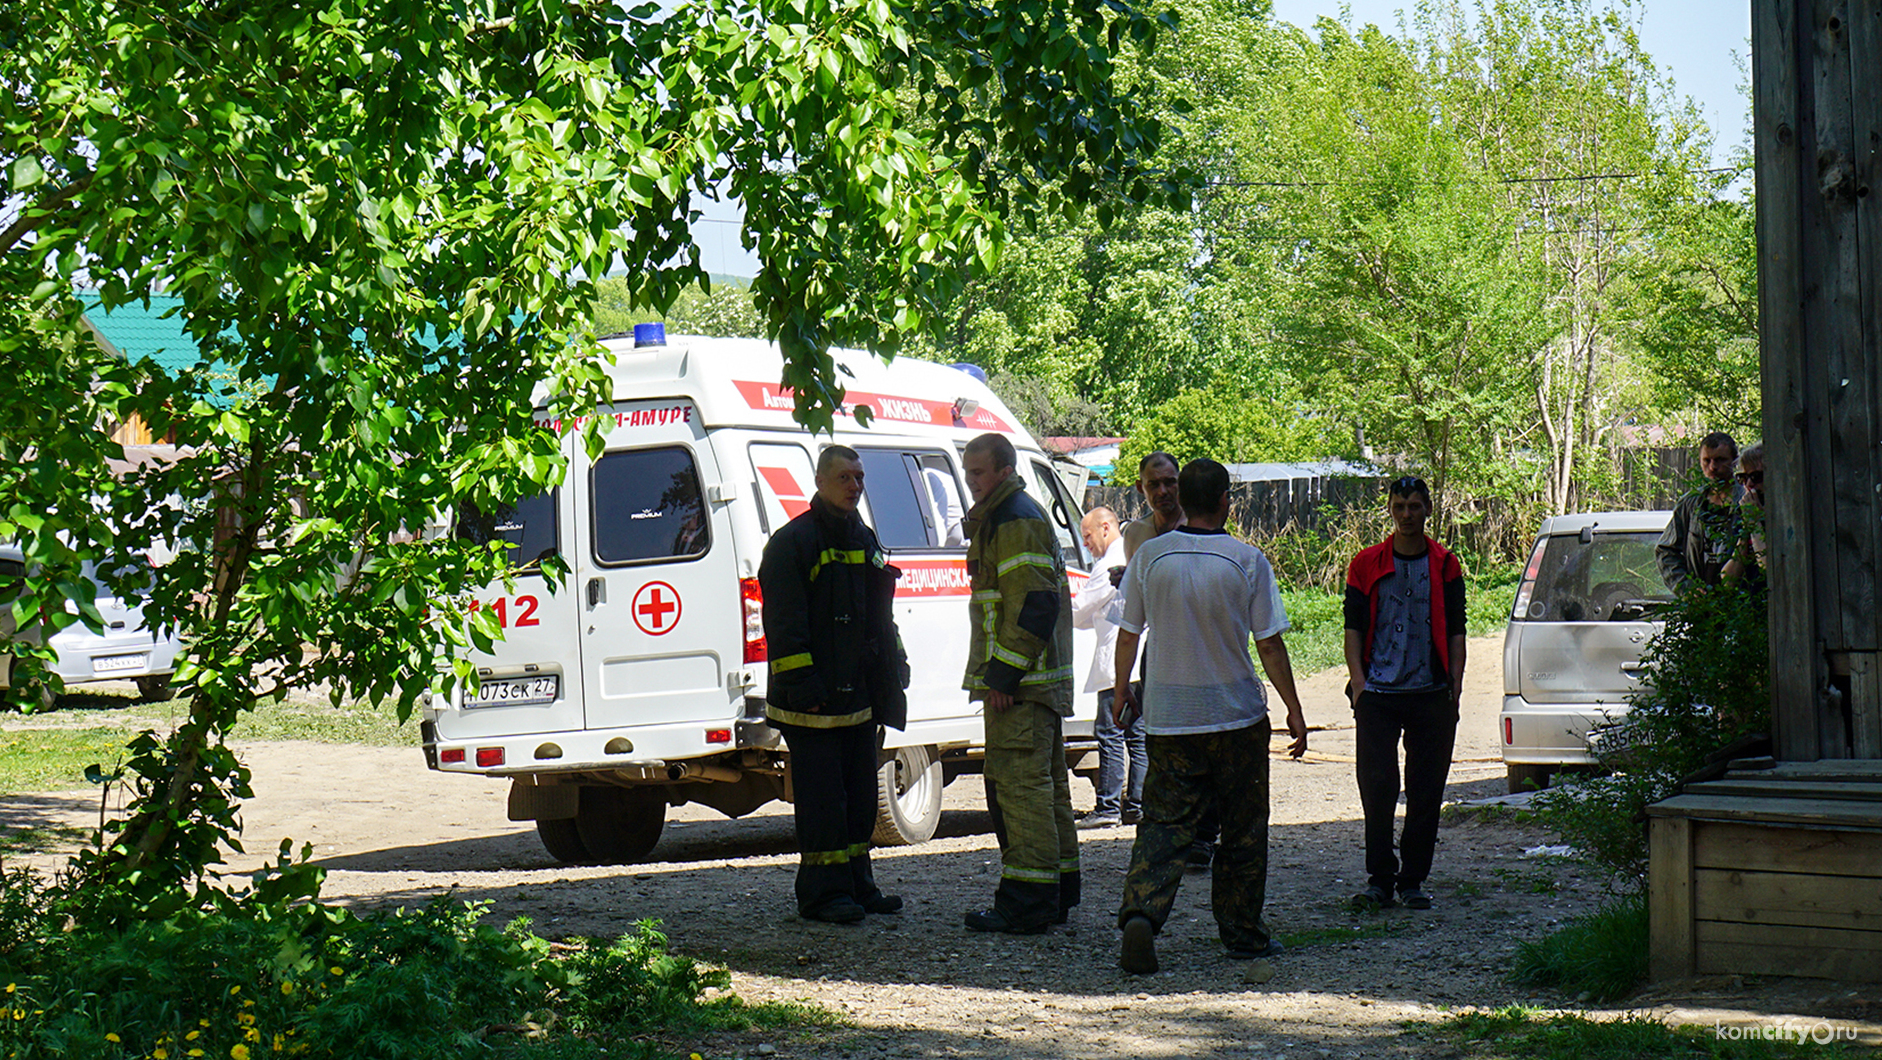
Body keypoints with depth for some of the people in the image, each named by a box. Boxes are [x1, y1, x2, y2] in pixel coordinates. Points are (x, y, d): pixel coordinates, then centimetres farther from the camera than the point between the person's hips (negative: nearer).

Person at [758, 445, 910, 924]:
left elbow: (880, 616, 26)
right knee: (822, 798, -5)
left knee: (860, 794, 12)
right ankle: (823, 892, -1)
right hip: (814, 700, -8)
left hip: (859, 697, 8)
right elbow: (784, 621, -14)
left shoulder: (864, 540, 17)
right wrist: (800, 681, -21)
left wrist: (893, 669, 19)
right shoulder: (793, 542, -8)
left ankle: (857, 884, 20)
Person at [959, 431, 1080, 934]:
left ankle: (1027, 902, -12)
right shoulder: (997, 519, 22)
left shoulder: (1016, 521, -13)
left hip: (1019, 683, -11)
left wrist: (1003, 674, -22)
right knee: (1045, 784, 15)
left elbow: (1034, 605, -21)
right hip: (1039, 679, 11)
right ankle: (1058, 891, 22)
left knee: (1020, 783, -11)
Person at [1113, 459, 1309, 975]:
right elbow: (1269, 644, -7)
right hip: (1237, 715, -2)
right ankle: (1242, 932, 18)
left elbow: (1128, 633, 6)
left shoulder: (1150, 556, -2)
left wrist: (1121, 689, 23)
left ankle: (1140, 912, -20)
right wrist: (1293, 710, 2)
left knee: (1164, 822, 1)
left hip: (1167, 715, 2)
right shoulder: (1247, 561, -9)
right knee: (1242, 830, 12)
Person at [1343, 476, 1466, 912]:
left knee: (1426, 791, 3)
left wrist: (1455, 684, -1)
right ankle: (1380, 880, 4)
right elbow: (1353, 628, 7)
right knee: (1376, 787, -5)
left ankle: (1413, 880, 12)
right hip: (1378, 695, -1)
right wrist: (1358, 680, -6)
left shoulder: (1445, 566, 10)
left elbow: (1456, 631, 10)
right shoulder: (1367, 565, 8)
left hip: (1431, 695, 1)